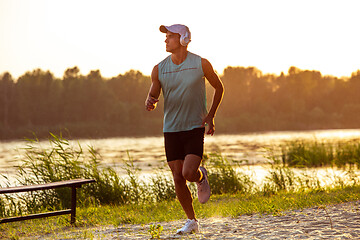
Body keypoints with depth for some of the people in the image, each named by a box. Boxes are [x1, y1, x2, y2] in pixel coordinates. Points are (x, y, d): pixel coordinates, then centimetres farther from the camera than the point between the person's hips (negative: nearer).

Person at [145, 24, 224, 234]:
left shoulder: (201, 64, -6)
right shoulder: (159, 69, 0)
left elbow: (219, 88, 8)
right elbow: (152, 96, 8)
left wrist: (211, 115, -2)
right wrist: (150, 103, -18)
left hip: (195, 128, -3)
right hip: (171, 130, 3)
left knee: (189, 173, -18)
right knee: (178, 178, 2)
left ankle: (201, 177, 20)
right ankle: (192, 222, 18)